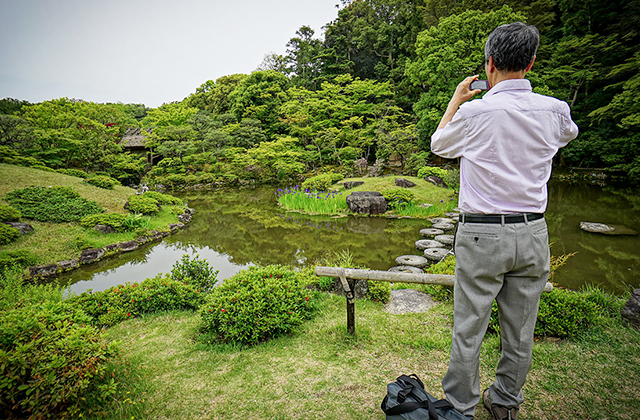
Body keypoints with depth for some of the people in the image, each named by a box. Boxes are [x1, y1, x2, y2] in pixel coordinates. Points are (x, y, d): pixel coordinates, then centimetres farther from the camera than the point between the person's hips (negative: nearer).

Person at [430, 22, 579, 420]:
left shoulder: (474, 111, -12)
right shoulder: (554, 110, 1)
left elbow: (439, 144, 8)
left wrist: (456, 99, 19)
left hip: (482, 234, -4)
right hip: (532, 234, 5)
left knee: (468, 330, 9)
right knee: (520, 330, 17)